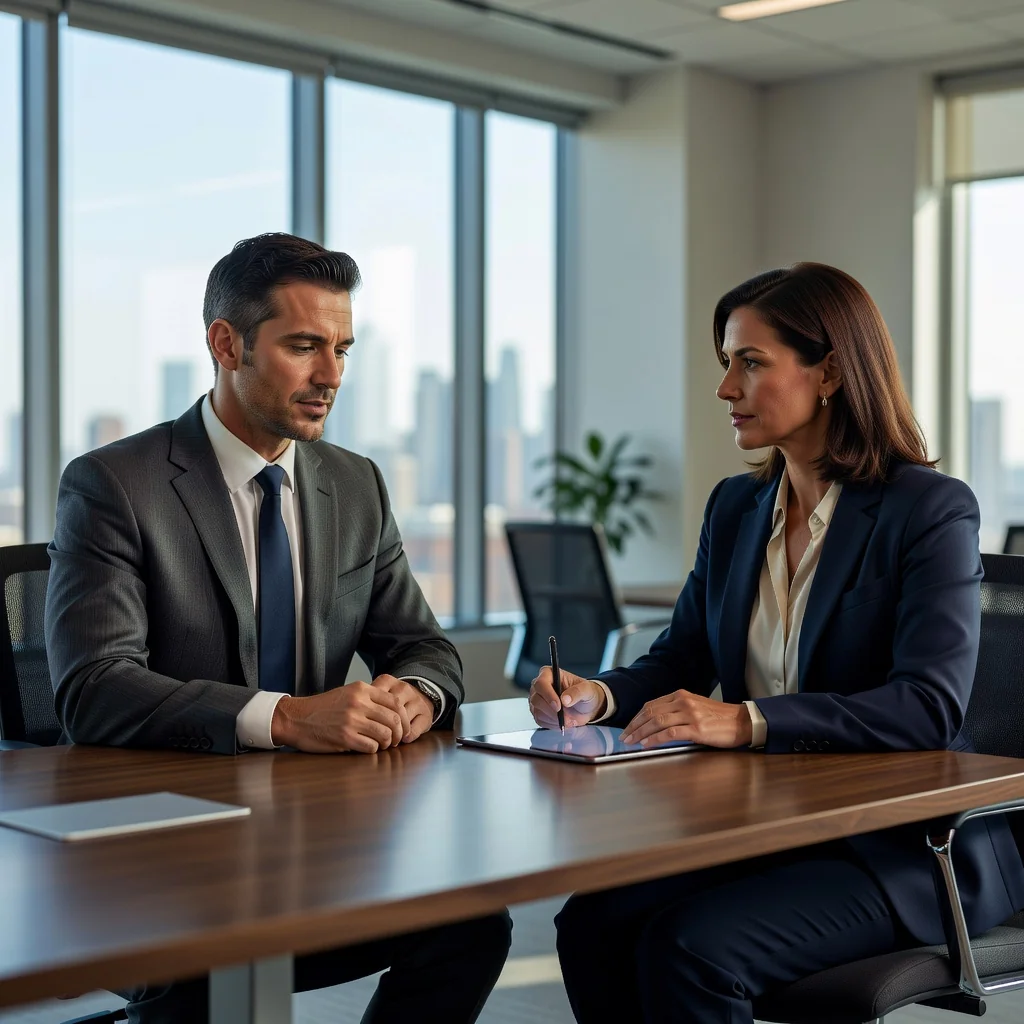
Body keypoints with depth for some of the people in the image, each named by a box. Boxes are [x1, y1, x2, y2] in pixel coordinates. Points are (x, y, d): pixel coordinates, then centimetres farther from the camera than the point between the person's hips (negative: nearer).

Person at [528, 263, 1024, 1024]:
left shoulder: (933, 510, -10)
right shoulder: (737, 508, 12)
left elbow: (931, 705, -21)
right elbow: (680, 661, 12)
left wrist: (747, 720, -33)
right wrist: (600, 695, -11)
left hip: (905, 846, -6)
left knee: (693, 947, -27)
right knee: (593, 924, -19)